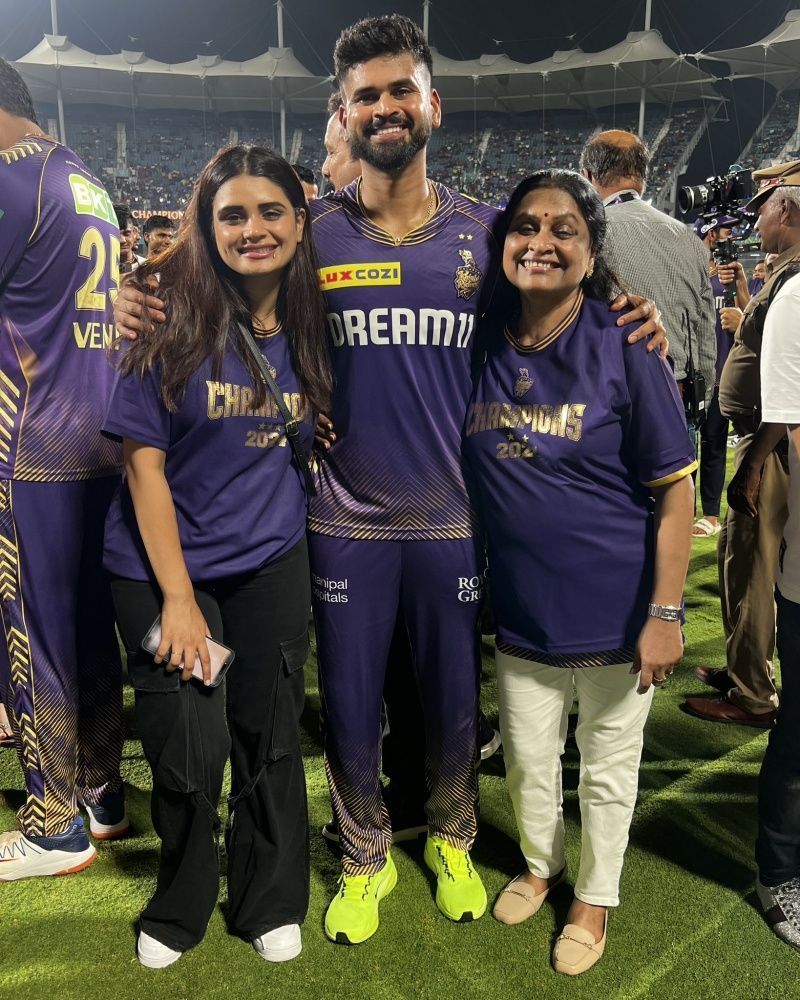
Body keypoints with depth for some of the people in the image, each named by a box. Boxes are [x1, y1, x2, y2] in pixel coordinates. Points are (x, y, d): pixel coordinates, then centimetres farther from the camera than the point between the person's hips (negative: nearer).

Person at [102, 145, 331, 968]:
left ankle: (271, 905, 37)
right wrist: (178, 597, -14)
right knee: (189, 753, 3)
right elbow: (144, 461, -13)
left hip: (272, 563, 3)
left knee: (268, 742, 12)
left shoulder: (308, 327, -2)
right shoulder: (171, 318, -13)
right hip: (165, 566, -3)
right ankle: (179, 909, 34)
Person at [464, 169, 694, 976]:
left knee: (607, 771, 17)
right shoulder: (482, 341, -3)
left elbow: (675, 487, -12)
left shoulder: (626, 348, -14)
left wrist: (664, 613, -14)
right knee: (527, 762, 21)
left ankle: (594, 897, 42)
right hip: (521, 612, 3)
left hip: (614, 613, -3)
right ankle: (541, 864, 50)